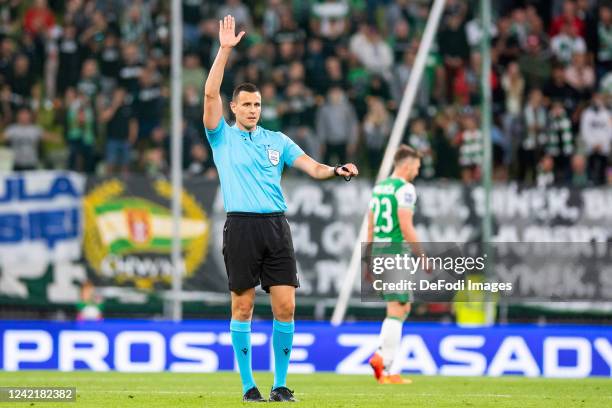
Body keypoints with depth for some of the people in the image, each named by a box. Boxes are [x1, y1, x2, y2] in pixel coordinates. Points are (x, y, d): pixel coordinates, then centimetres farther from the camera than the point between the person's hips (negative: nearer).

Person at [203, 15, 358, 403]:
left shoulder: (277, 140, 15)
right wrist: (225, 49, -10)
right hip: (241, 226, -3)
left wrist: (336, 170, -13)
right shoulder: (223, 137, 6)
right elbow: (211, 93, -6)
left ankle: (281, 383, 4)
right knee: (243, 306, 0)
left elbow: (311, 166, 8)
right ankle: (248, 384, 7)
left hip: (276, 226, 3)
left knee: (285, 306, -4)